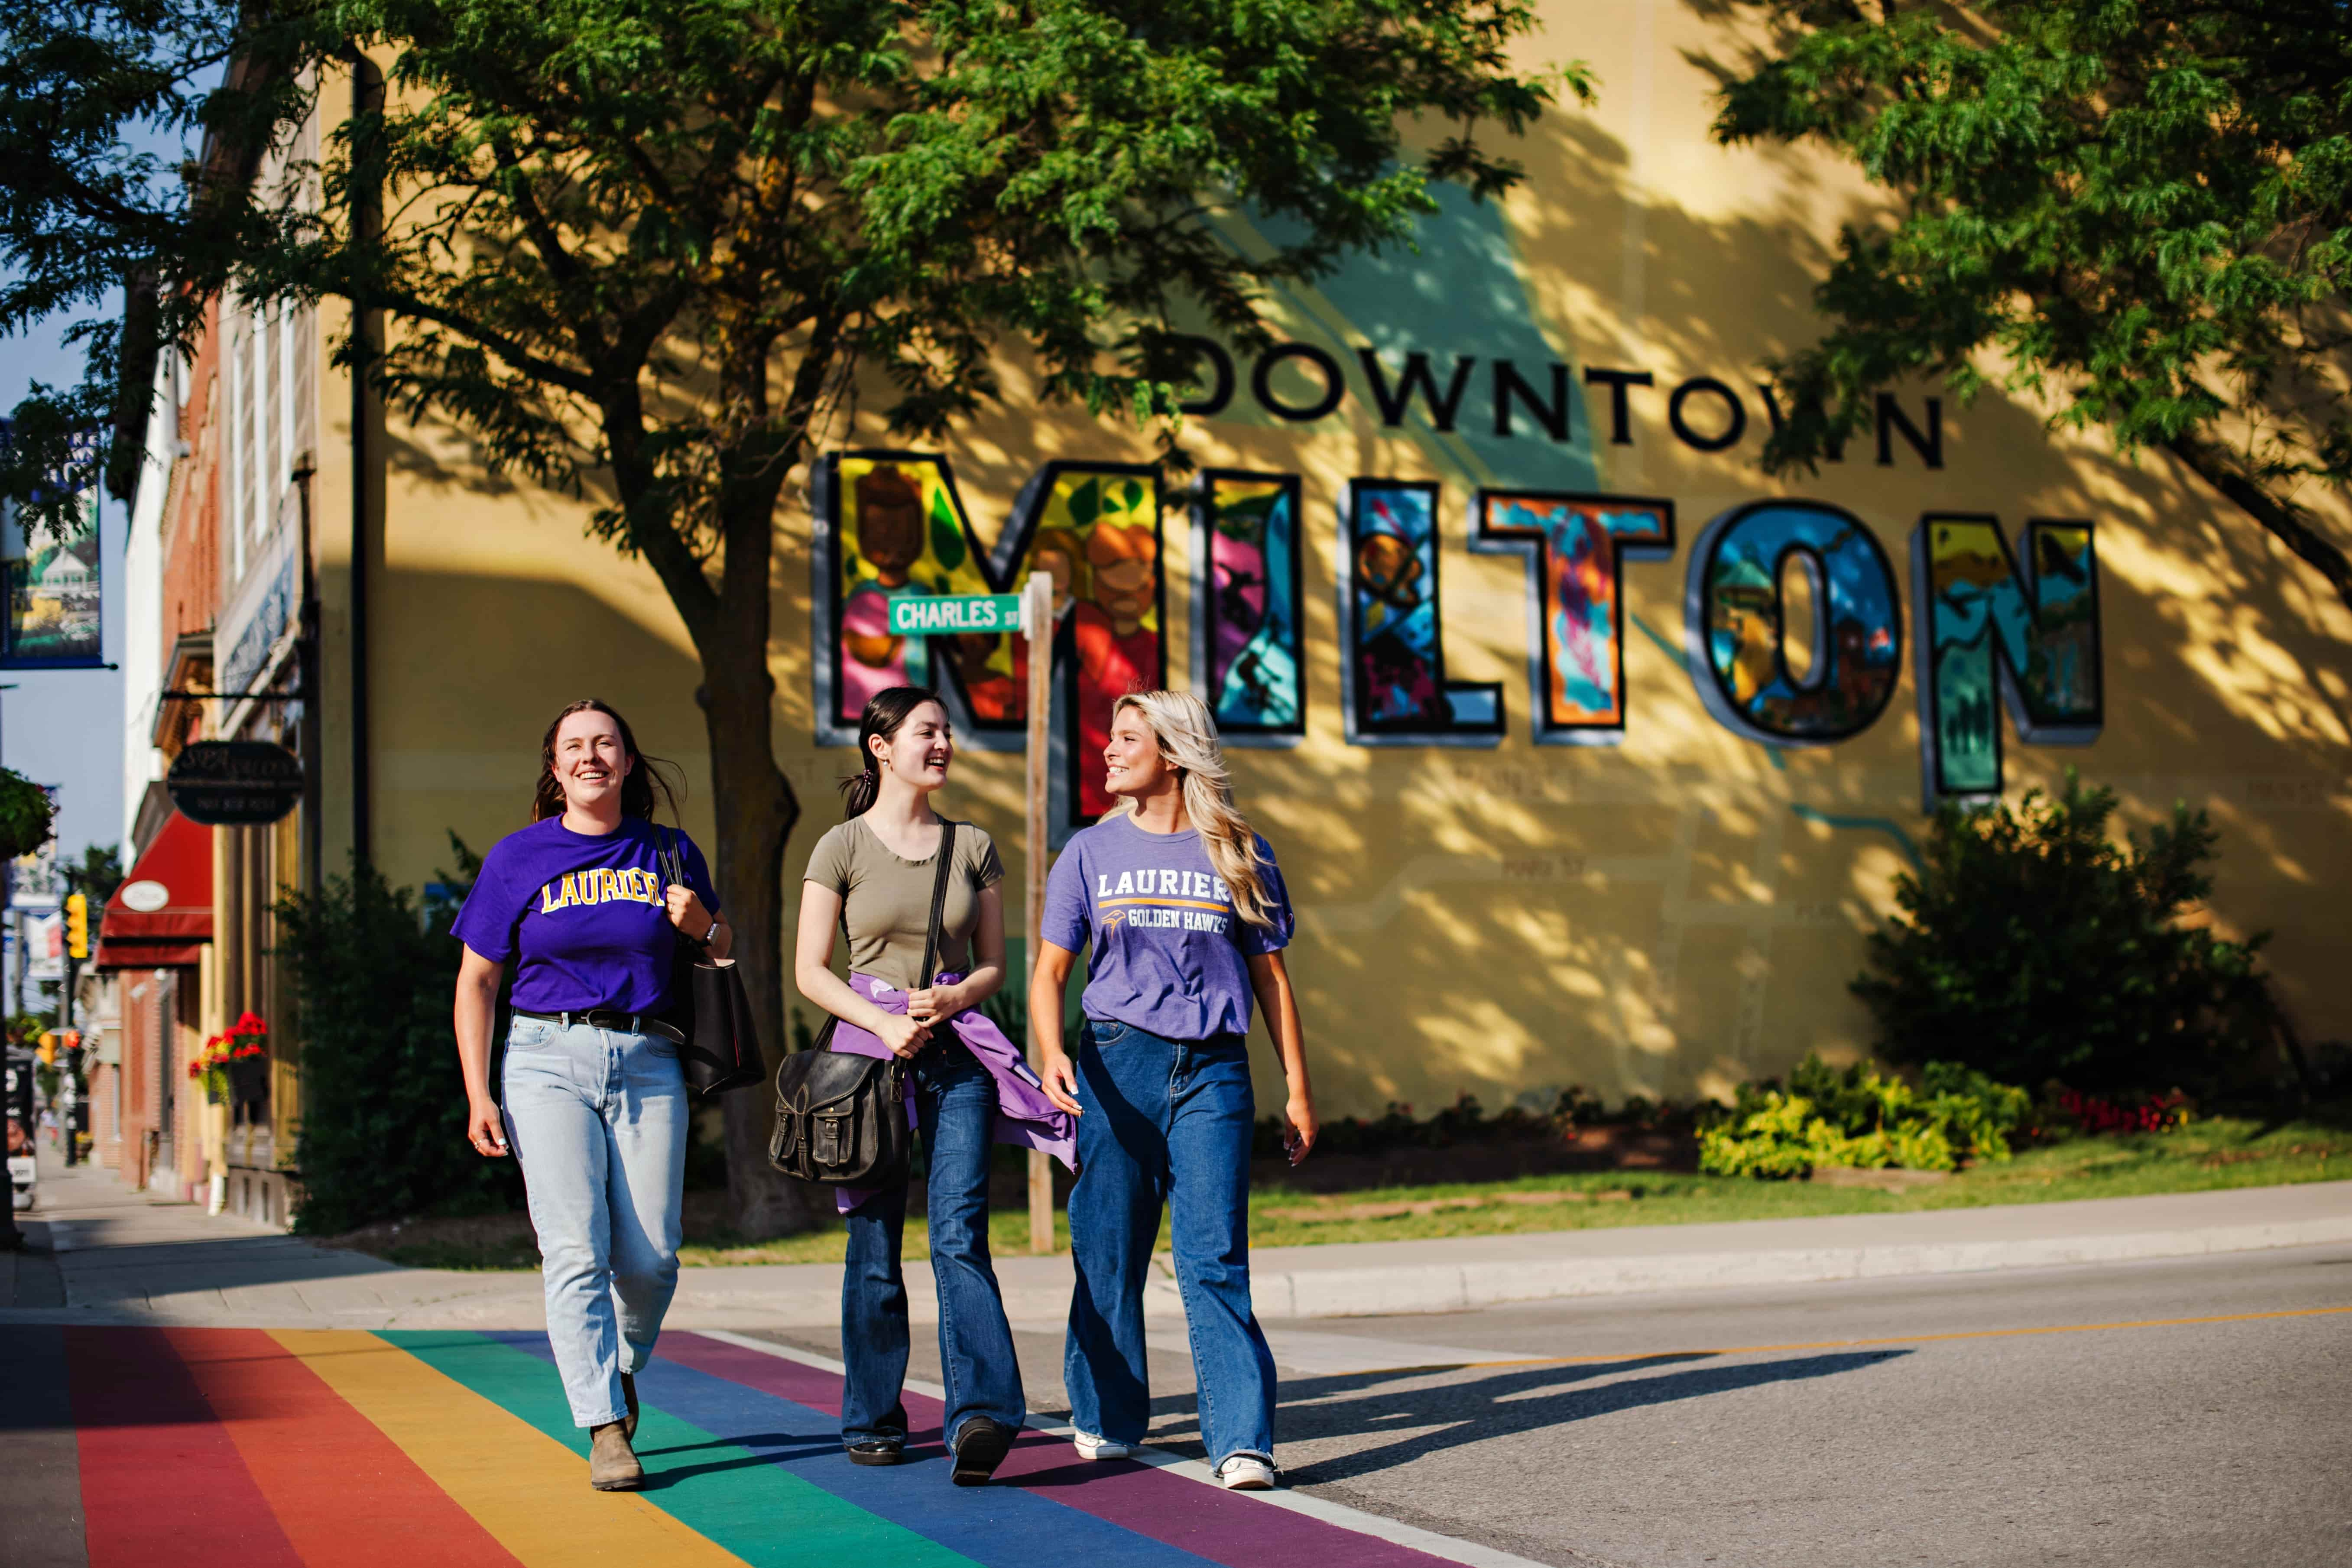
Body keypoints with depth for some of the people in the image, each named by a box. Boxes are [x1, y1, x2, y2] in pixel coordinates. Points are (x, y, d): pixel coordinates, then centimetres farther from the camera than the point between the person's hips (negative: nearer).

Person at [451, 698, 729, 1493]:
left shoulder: (670, 853, 11)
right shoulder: (518, 857, 5)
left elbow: (726, 952, 22)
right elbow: (476, 982, 6)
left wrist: (701, 926, -3)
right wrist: (478, 1095, -3)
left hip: (648, 1062, 2)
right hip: (549, 1060, -2)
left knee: (650, 1259, -3)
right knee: (577, 1250, -13)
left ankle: (621, 1367, 27)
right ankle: (607, 1429, -11)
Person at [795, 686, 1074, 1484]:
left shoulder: (973, 846, 10)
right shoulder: (842, 847, 2)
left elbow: (993, 965, 13)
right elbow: (810, 970, 1)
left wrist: (949, 1000, -8)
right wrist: (884, 1024, -13)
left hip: (958, 1051, 1)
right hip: (869, 1047, -1)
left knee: (959, 1232, -13)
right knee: (876, 1244, 4)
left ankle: (982, 1413, -22)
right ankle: (873, 1420, 17)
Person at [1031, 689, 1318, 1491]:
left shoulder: (1240, 855, 8)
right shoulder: (1091, 852, 9)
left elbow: (1270, 976, 12)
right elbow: (1049, 972, 6)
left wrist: (1298, 1088, 10)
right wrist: (1051, 1051, -14)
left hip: (1213, 1070, -1)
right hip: (1116, 1062, 1)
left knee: (1214, 1256, -9)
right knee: (1108, 1252, 5)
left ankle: (1241, 1441, -11)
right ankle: (1108, 1420, 22)